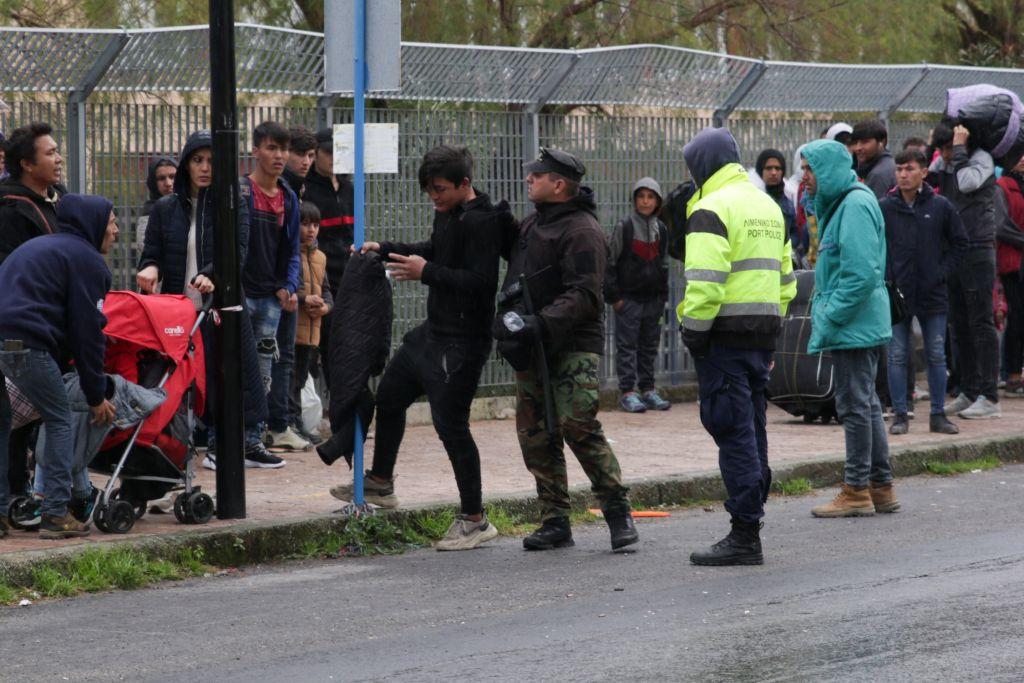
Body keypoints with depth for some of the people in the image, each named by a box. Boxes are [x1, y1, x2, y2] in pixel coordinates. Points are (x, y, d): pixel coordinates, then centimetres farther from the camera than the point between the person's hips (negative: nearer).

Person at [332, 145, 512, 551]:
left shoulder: (483, 223, -21)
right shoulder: (447, 213, 9)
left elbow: (481, 281, -28)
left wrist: (427, 272, -28)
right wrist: (385, 250, 20)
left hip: (462, 342, -10)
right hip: (433, 332, 10)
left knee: (450, 422, -9)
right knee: (389, 396, 21)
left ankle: (474, 519, 0)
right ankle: (380, 483, 40)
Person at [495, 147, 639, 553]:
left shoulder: (581, 230, -12)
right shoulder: (531, 225, 17)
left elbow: (583, 295, -20)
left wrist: (542, 324, -29)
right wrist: (508, 319, 11)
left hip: (573, 347, -9)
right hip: (533, 349, 9)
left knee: (578, 425, -17)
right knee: (536, 435, 5)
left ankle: (618, 513, -9)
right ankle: (555, 522, 10)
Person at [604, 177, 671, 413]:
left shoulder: (661, 230, 10)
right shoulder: (624, 227, -6)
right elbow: (609, 263, -5)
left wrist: (662, 297, 13)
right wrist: (614, 296, -9)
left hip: (652, 300, 5)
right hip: (628, 298, -5)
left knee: (650, 346, 9)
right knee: (627, 345, -4)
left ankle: (648, 389, 16)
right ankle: (628, 392, -3)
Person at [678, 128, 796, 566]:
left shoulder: (711, 209, -11)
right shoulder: (767, 205, 19)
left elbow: (705, 281, -20)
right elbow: (785, 277, 22)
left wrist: (693, 331, -13)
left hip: (726, 333, -9)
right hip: (763, 332, 9)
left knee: (732, 431, -8)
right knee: (752, 427, 15)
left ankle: (744, 536, -9)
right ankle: (753, 512, 21)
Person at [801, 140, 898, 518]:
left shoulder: (856, 206, -16)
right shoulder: (841, 203, 16)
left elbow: (861, 274, -23)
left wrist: (830, 319, -20)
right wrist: (825, 317, 17)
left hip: (855, 326, -10)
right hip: (860, 326, 10)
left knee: (855, 405, -4)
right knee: (865, 404, 14)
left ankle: (857, 491, 1)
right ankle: (881, 487, 19)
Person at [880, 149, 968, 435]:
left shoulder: (940, 206, 0)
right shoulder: (883, 208, -2)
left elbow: (960, 243, 10)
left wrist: (943, 272, 0)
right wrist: (883, 277, -4)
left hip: (933, 294, 1)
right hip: (896, 293, -1)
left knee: (937, 356, 6)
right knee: (897, 356, 1)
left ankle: (938, 415, 13)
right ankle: (900, 415, 8)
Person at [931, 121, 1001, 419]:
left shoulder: (981, 158, -7)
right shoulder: (942, 164, 13)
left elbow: (968, 183, -23)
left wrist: (959, 149, -18)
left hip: (977, 252, -7)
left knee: (981, 323, -7)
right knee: (959, 325, 10)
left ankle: (989, 397, -6)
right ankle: (968, 392, 18)